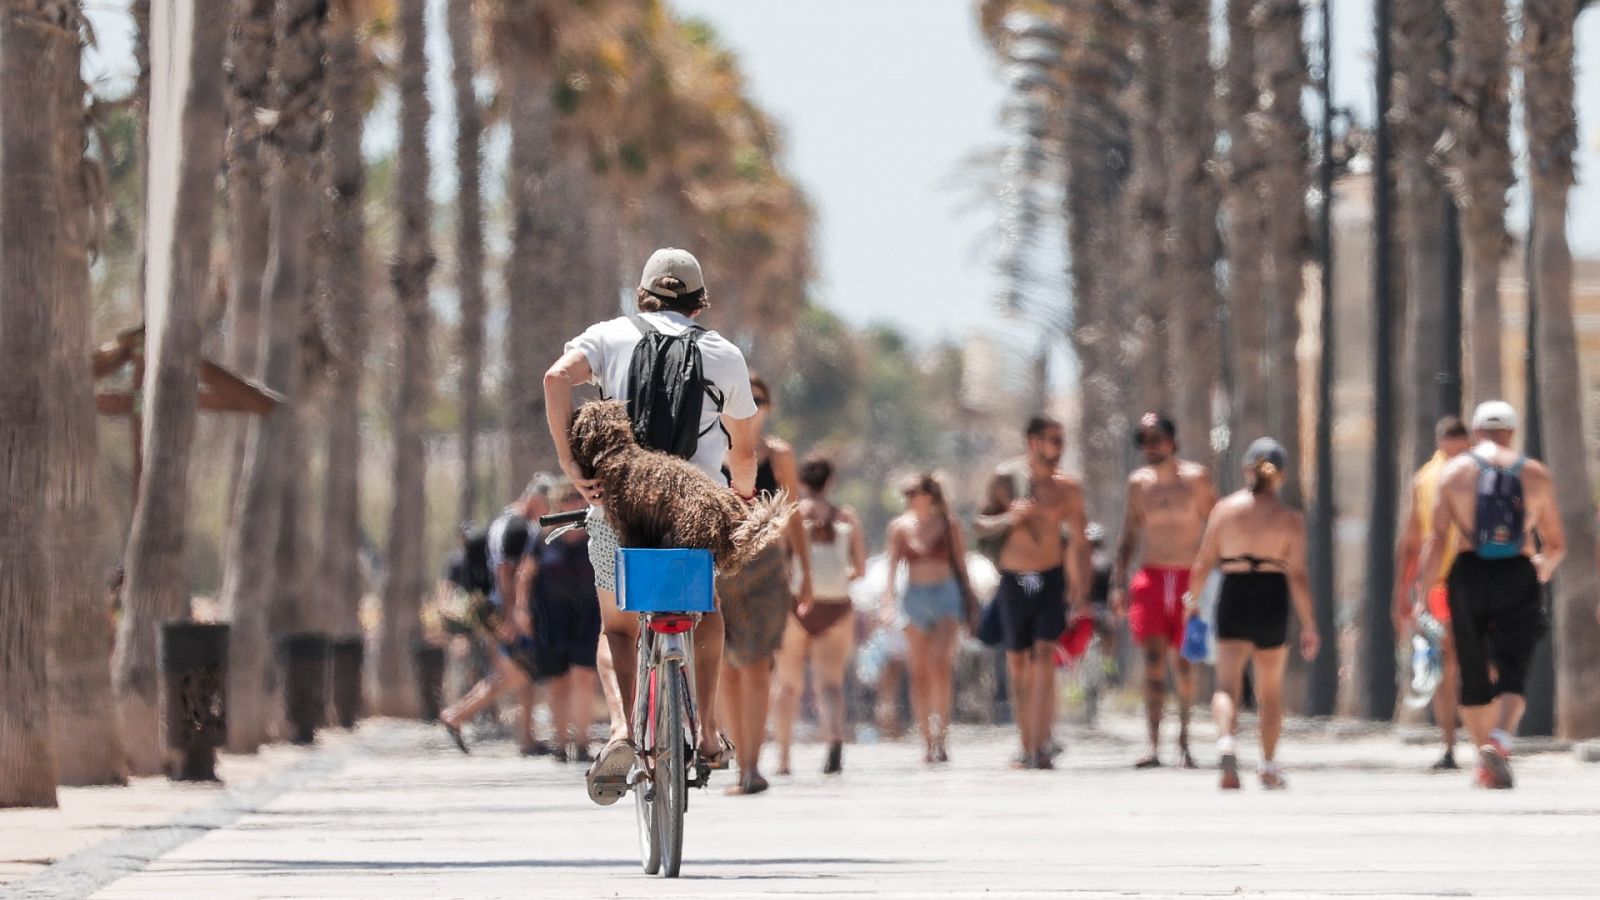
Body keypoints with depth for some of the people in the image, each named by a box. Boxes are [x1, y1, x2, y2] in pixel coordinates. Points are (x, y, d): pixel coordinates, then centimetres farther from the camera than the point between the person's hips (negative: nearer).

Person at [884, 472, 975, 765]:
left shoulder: (948, 525, 2)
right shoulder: (900, 527, 6)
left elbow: (961, 565, 7)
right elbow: (892, 568, 5)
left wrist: (970, 602, 7)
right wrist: (888, 603, -5)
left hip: (946, 595, -2)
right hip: (915, 597, 2)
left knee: (941, 663, -18)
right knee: (919, 672, 1)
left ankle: (941, 733, -16)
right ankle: (928, 741, 7)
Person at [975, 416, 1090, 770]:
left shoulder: (1067, 487, 0)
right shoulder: (1005, 478, 0)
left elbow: (1079, 542, 6)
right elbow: (983, 525, 5)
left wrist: (1081, 593, 3)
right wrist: (1009, 518, -17)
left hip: (1051, 579, -1)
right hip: (1013, 580, 1)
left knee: (1044, 655, -15)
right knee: (1017, 662, 7)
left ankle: (1041, 745, -22)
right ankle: (1027, 744, 18)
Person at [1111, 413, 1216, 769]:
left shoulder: (1196, 478, -2)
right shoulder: (1138, 482, 8)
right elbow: (1129, 535, 16)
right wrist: (1118, 582, 10)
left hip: (1189, 578, -2)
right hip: (1150, 577, 2)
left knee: (1182, 661, 3)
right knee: (1154, 658, -12)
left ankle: (1184, 740, 23)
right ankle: (1153, 747, -17)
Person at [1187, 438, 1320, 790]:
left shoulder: (1224, 509, 0)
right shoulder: (1291, 519, -4)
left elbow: (1203, 562, 3)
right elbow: (1298, 576, -8)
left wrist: (1192, 598, 21)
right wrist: (1309, 625, -3)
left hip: (1233, 597, 0)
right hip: (1272, 601, 0)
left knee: (1227, 683, -3)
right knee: (1271, 690, 16)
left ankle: (1226, 740, -32)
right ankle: (1268, 766, 24)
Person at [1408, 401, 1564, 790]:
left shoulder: (1454, 471, 5)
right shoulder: (1535, 473, 8)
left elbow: (1437, 539, -5)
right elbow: (1557, 544, 13)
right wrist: (1544, 565, 34)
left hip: (1468, 575, 0)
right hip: (1519, 577, 0)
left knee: (1474, 677, 12)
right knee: (1512, 674, -5)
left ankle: (1486, 760, 19)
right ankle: (1498, 742, -31)